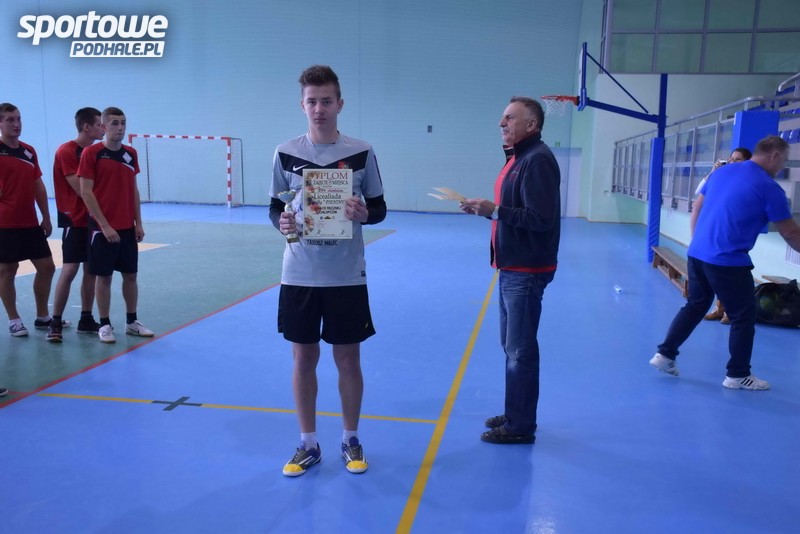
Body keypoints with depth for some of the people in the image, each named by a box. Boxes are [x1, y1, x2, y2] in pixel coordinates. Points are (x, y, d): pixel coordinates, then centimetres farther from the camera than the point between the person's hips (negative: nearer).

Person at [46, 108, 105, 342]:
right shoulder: (66, 152, -12)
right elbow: (81, 189, -18)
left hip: (94, 219, 7)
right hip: (75, 220, -7)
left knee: (91, 269, 9)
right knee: (69, 270, -7)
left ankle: (86, 319, 18)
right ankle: (55, 323, 2)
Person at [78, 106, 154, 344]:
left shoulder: (131, 153, 8)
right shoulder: (91, 153, -8)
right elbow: (85, 192, -11)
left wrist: (138, 223, 7)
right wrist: (104, 225, -16)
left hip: (128, 227, 5)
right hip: (102, 228, -5)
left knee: (130, 275, 10)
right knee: (104, 277, 3)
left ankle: (132, 322, 21)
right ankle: (105, 325, 15)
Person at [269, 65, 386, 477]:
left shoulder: (361, 153, -2)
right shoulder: (285, 153, 1)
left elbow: (380, 208, 4)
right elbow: (275, 208, 7)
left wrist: (364, 213, -19)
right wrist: (281, 222, -15)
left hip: (347, 277, -1)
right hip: (298, 276, 1)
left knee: (348, 359, 9)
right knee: (303, 359, 9)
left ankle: (351, 440, 28)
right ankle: (308, 444, 26)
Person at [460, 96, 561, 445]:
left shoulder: (538, 160, -17)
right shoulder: (519, 158, 15)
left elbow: (541, 218, -24)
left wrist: (495, 211, -23)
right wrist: (487, 208, 3)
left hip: (526, 271, -10)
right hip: (513, 268, 10)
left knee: (521, 351, -1)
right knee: (511, 346, 17)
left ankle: (521, 427, 12)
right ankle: (514, 415, 31)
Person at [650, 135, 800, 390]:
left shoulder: (722, 171, 10)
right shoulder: (769, 188, -10)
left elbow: (696, 208, 15)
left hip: (697, 254, 7)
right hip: (728, 261, -7)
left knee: (694, 306, 20)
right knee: (743, 316, 9)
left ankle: (665, 354, 20)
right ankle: (737, 375, 18)